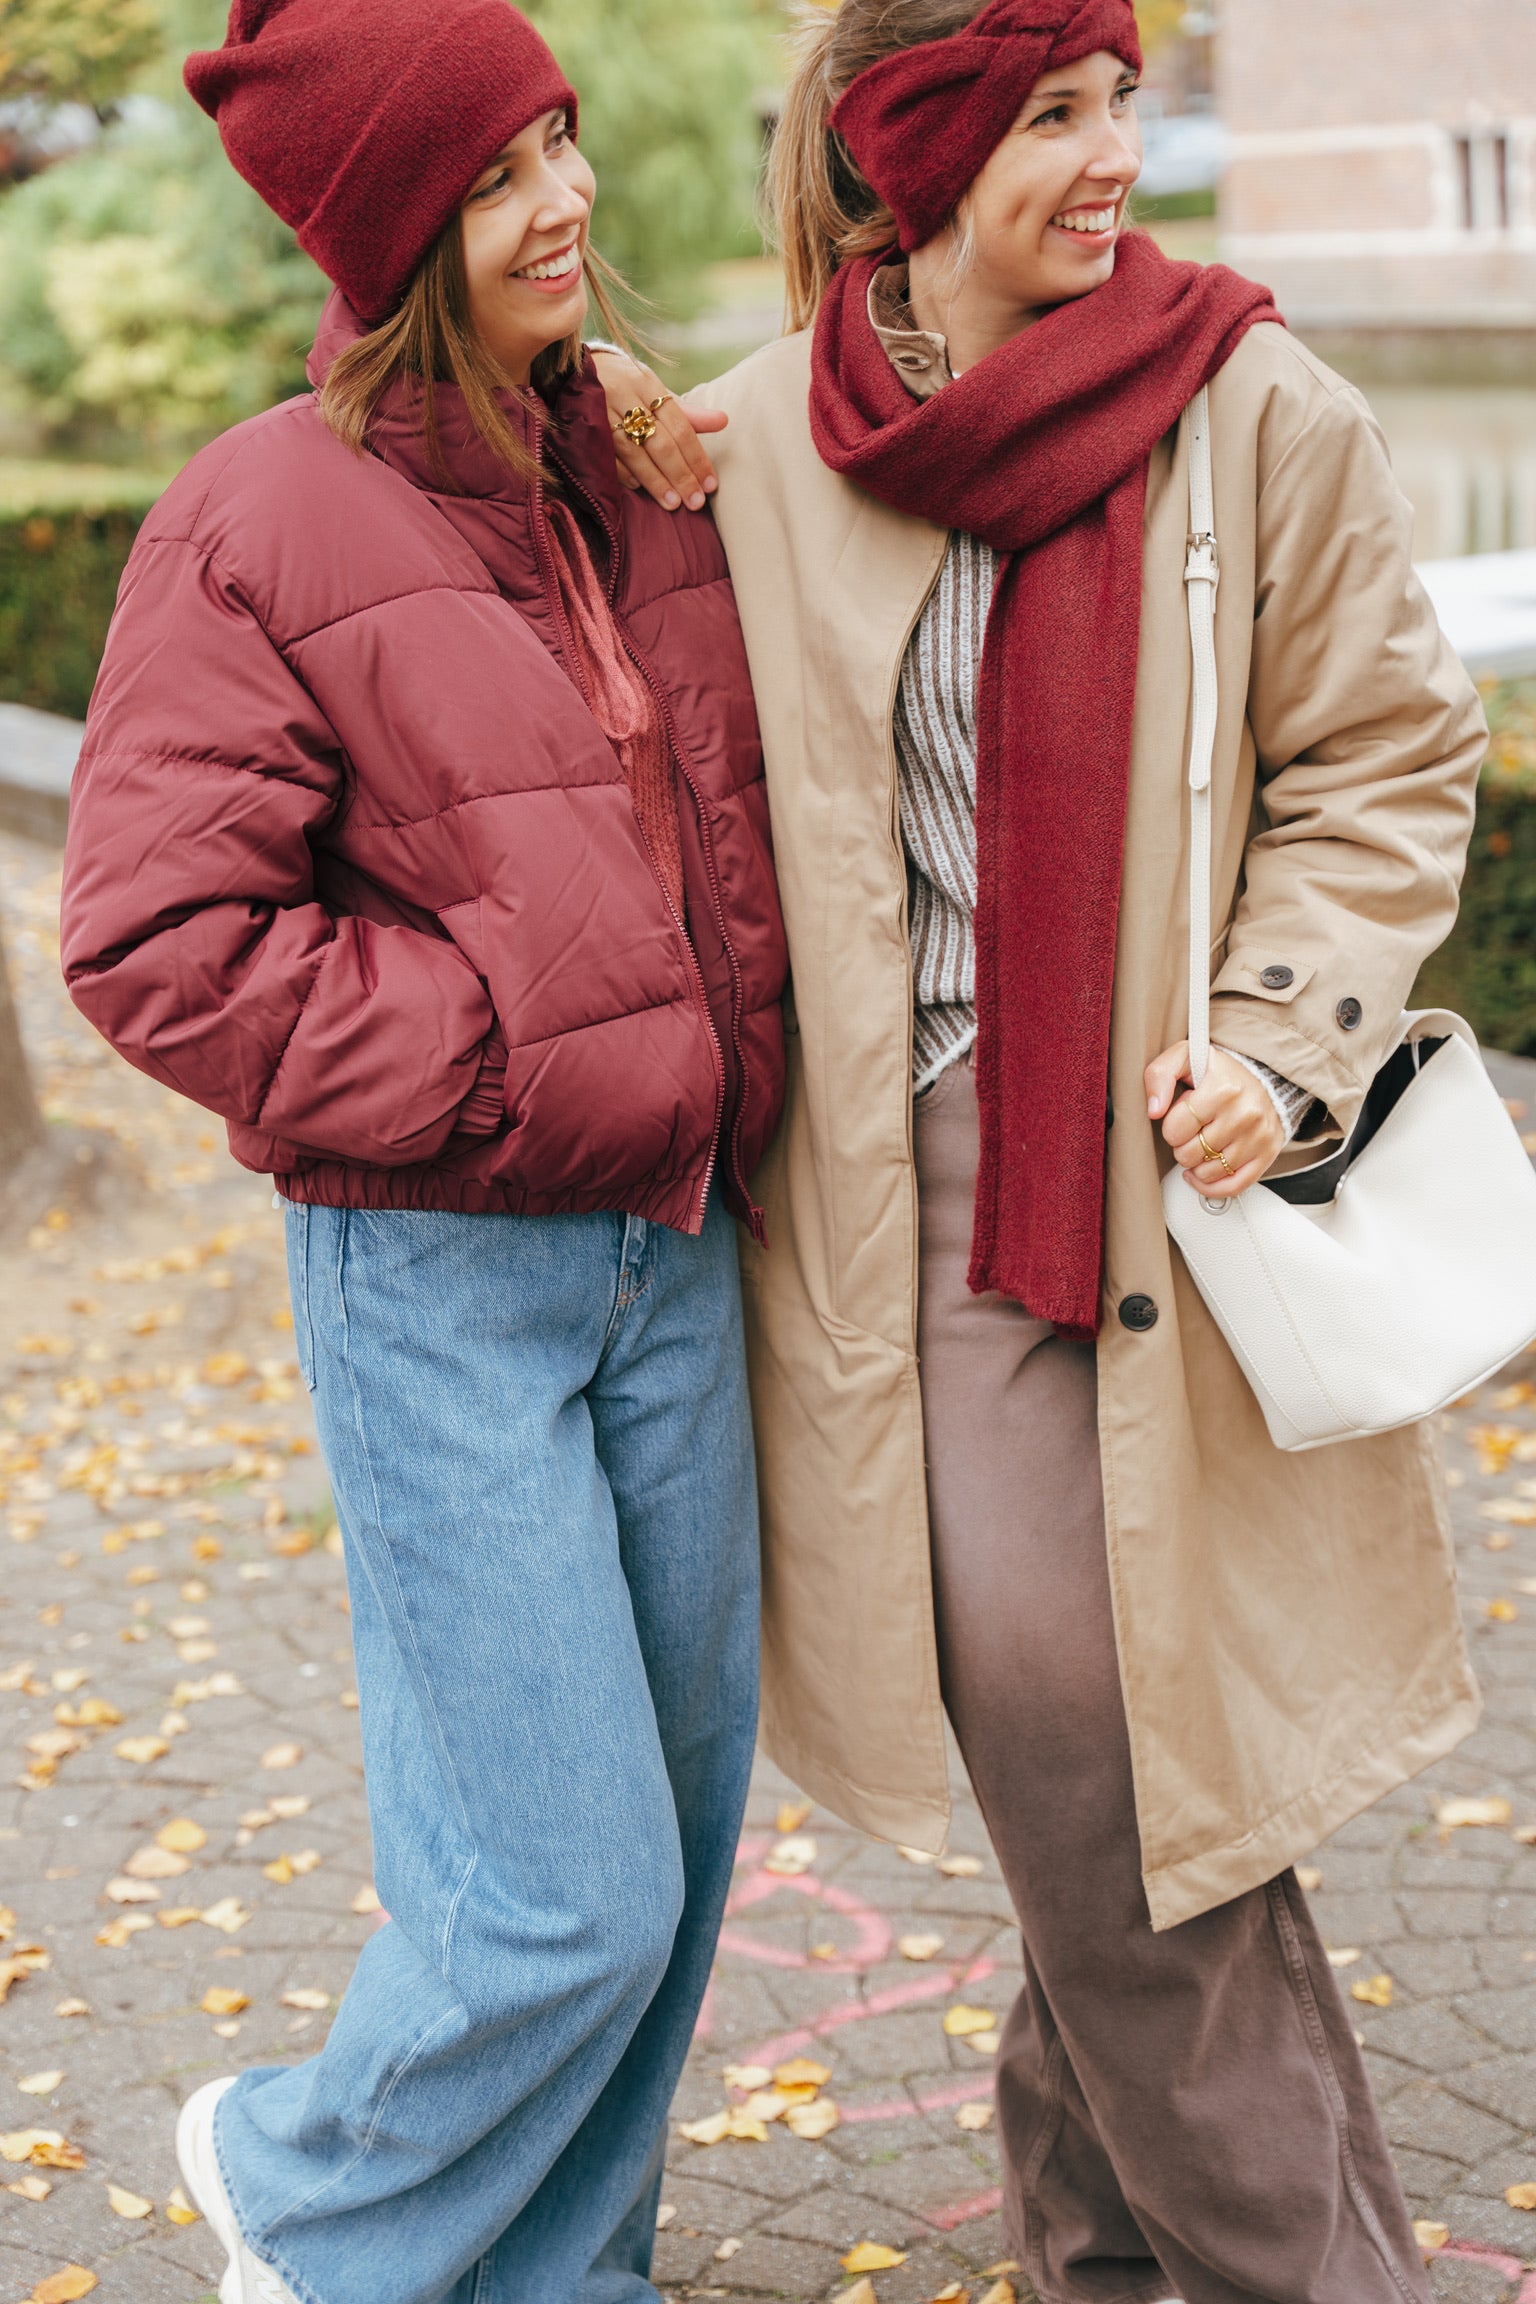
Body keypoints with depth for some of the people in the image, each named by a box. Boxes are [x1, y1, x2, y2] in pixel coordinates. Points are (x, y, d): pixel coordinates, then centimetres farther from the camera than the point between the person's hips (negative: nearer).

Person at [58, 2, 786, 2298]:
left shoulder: (643, 478, 10)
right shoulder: (264, 519, -10)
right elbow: (154, 939, -14)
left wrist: (732, 1091, 8)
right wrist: (498, 1074, -15)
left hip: (676, 1248, 7)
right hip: (439, 1274, -7)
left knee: (678, 1817, 14)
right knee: (573, 1893, -5)